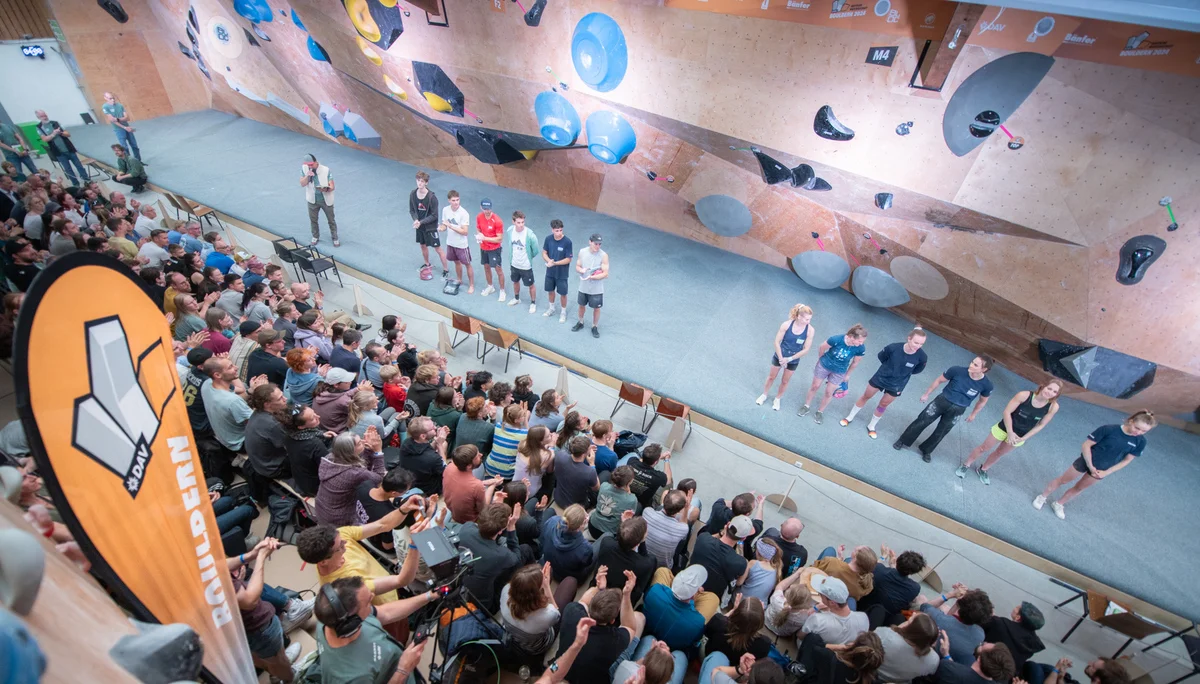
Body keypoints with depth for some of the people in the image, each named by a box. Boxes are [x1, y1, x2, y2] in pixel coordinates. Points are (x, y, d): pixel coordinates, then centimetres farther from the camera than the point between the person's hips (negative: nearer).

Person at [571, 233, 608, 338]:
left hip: (597, 289, -3)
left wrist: (591, 277, -31)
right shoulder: (582, 252, -9)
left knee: (596, 308, 13)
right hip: (583, 287, 3)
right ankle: (580, 323, 47)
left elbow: (605, 274, -19)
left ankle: (595, 327, 35)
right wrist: (581, 270, -22)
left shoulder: (604, 255, -19)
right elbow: (577, 267, 2)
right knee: (581, 305, 22)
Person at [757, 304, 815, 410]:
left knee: (785, 381, 19)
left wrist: (789, 359, -18)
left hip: (793, 360, 1)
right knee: (771, 376, 20)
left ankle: (777, 399, 44)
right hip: (779, 356, 0)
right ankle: (764, 395, 44)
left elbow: (806, 349, -16)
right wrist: (781, 358, -19)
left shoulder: (810, 330, -23)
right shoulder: (786, 324, -25)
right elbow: (777, 342, -16)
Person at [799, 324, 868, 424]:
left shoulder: (860, 349, -26)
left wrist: (847, 374, 8)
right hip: (824, 365, -1)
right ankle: (806, 406, 37)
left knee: (829, 392, 12)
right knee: (815, 386, 16)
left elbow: (855, 363, -6)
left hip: (839, 372, 1)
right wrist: (822, 360, 5)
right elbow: (822, 348, -13)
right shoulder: (836, 339, -34)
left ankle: (820, 412, 35)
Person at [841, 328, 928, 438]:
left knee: (883, 405, 18)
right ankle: (849, 417, 37)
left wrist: (904, 373, 2)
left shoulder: (922, 357, -27)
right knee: (865, 396, 17)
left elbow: (917, 369, -2)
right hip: (880, 377, 0)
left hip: (896, 385, 0)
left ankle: (871, 426, 41)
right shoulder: (893, 347, -29)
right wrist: (889, 368, 1)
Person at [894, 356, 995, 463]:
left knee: (941, 432, 15)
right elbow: (939, 380, -5)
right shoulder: (957, 370, -23)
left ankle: (926, 450, 37)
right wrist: (926, 394, 4)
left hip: (957, 410, 1)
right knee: (922, 421, 5)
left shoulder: (986, 385, -18)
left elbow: (983, 401, 3)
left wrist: (973, 414, 13)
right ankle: (904, 441, 24)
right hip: (942, 401, -1)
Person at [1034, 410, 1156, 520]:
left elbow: (1127, 460, -3)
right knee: (1062, 480, 10)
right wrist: (1090, 466, -17)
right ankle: (1042, 497, 27)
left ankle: (1058, 504, 37)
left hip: (1102, 470, 4)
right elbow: (1086, 445, -19)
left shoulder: (1140, 442, -14)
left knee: (1079, 488, 19)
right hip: (1086, 461, -4)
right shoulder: (1108, 429, -26)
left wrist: (1106, 472, -9)